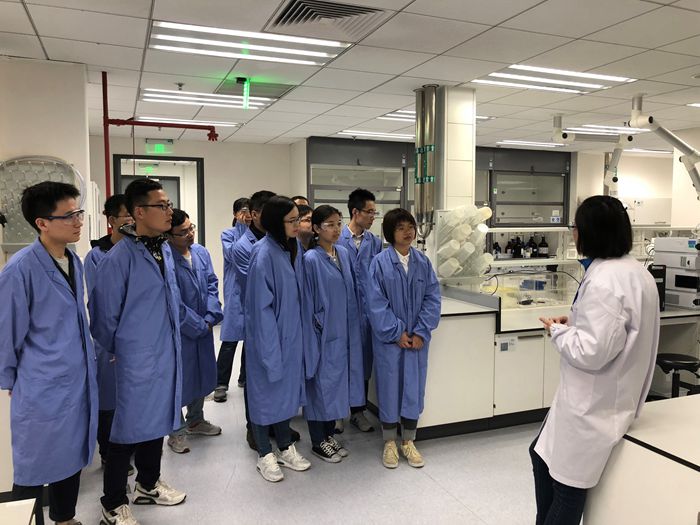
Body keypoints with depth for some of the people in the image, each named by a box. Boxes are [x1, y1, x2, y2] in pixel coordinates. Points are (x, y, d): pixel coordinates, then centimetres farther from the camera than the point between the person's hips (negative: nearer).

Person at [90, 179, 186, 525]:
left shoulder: (166, 251, 2)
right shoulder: (119, 257, -20)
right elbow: (103, 315, -12)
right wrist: (117, 351, 0)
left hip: (166, 355, 7)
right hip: (137, 359, -7)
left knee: (157, 420, 21)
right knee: (130, 428, 7)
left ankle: (148, 484, 42)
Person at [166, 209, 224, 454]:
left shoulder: (201, 252, 0)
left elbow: (212, 284, 4)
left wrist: (210, 317, -8)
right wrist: (199, 325, -13)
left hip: (203, 328, 7)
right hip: (179, 331, -7)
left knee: (202, 374, 19)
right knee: (180, 378, 6)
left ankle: (195, 420, 40)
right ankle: (176, 432, 25)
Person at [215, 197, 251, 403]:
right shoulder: (228, 234, 3)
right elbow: (233, 254, -16)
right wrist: (241, 230, -12)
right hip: (236, 292, -4)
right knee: (230, 339, -7)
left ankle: (245, 377, 25)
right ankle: (221, 384, 1)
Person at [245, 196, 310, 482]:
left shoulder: (293, 247, 2)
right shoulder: (264, 253, -21)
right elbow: (261, 305, -20)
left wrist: (296, 331, 9)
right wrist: (270, 345, -19)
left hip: (290, 333, 7)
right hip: (267, 334, -7)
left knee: (287, 387, 17)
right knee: (266, 389, 8)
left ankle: (285, 447, 33)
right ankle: (264, 454, 25)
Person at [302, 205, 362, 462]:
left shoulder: (343, 253, 6)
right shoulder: (311, 259, -15)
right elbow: (307, 302, -13)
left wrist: (350, 330, 11)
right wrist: (314, 333, -13)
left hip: (342, 332, 7)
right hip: (321, 333, -7)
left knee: (337, 381, 15)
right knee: (320, 383, 5)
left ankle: (329, 434, 31)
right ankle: (318, 442, 21)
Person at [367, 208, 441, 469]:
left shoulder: (423, 262, 1)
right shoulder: (380, 263, -9)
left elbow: (432, 298, 0)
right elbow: (376, 303, -10)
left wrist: (421, 331, -8)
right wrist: (397, 333, -12)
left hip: (417, 338, 3)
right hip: (389, 338, -3)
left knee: (414, 387, 10)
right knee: (389, 387, 7)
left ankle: (408, 442, 28)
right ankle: (389, 443, 25)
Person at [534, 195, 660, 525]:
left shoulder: (603, 281, -26)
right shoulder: (635, 271, 7)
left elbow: (592, 352, -28)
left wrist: (558, 330, -11)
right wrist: (576, 323, 9)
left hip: (593, 403, -10)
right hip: (604, 396, 10)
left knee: (567, 487, 8)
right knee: (541, 455, 23)